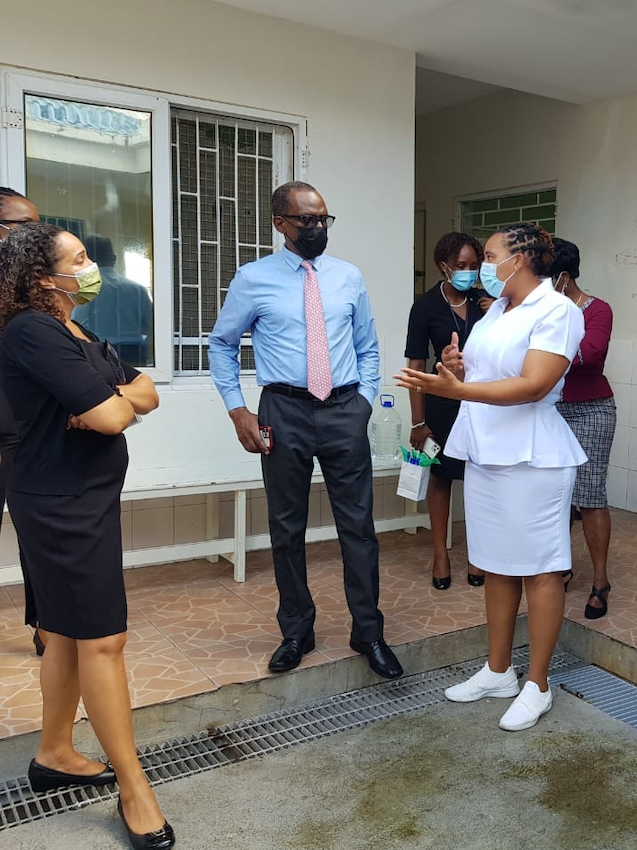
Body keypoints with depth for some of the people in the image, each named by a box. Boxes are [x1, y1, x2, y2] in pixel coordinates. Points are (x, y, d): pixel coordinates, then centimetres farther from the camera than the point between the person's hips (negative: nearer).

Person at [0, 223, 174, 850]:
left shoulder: (78, 335, 14)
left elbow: (147, 394, 11)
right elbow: (111, 417, -23)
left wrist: (114, 398, -10)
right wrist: (120, 399, -1)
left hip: (85, 497, 9)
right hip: (60, 504, -9)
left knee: (69, 633, 17)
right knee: (103, 639, -4)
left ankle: (54, 755, 32)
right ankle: (134, 789, 7)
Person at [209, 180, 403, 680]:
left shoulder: (349, 278, 8)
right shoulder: (254, 279, 1)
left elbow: (367, 347, 15)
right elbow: (222, 345, 8)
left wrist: (365, 399, 2)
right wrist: (238, 410, -1)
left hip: (344, 411, 2)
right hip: (285, 411, -1)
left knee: (358, 524, 4)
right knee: (287, 527, 9)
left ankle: (368, 632, 20)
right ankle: (296, 632, 27)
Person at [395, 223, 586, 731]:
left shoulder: (557, 311, -9)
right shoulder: (496, 312, 17)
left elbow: (532, 385, -21)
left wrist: (455, 389, -30)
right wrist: (456, 368, 2)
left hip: (532, 458, -8)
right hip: (484, 454, 8)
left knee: (539, 570, 2)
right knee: (497, 566, 14)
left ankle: (537, 686, 14)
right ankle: (499, 672, 27)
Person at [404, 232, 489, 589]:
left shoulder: (484, 301, 2)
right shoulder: (426, 306, -6)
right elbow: (417, 365, -6)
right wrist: (418, 421, -8)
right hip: (444, 401, -2)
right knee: (441, 476, 8)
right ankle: (441, 553, 21)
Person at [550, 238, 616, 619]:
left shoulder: (597, 310, -6)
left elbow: (589, 352, -24)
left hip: (590, 410, -4)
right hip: (551, 409, 5)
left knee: (589, 494, -5)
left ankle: (600, 581, 5)